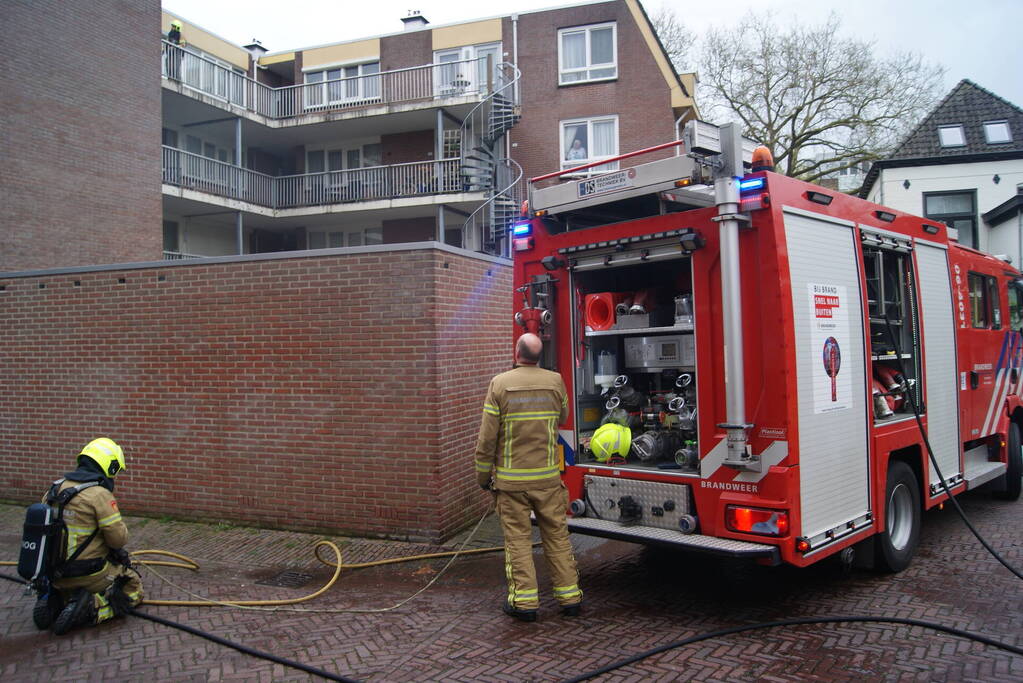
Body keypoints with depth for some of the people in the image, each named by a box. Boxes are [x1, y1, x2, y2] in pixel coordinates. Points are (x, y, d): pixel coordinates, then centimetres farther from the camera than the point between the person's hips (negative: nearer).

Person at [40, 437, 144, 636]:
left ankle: (56, 600, 7)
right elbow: (119, 538, -17)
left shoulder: (56, 487, 4)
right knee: (133, 589, 11)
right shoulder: (100, 494, -19)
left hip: (54, 573, 7)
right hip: (87, 573, -7)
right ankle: (91, 608, -13)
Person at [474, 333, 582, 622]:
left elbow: (488, 436, -8)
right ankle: (569, 597, 17)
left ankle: (524, 601, 9)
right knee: (557, 535, 11)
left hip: (511, 478, -2)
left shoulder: (500, 384, -9)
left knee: (518, 538, 5)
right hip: (548, 477, 2)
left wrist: (483, 474, 2)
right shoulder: (555, 381, -2)